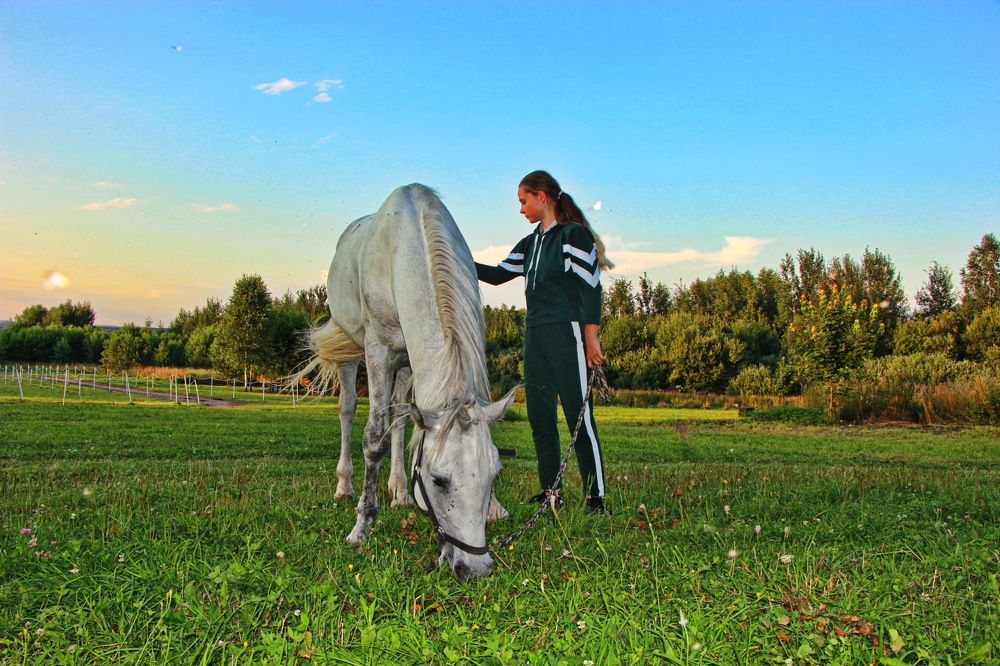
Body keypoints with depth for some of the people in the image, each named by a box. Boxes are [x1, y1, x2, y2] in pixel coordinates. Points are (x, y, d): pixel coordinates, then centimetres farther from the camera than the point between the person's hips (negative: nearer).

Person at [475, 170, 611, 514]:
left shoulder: (574, 234, -5)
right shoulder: (530, 243, 18)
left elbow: (590, 287, -11)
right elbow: (498, 274, 21)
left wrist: (591, 338, -16)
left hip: (566, 334, -8)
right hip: (535, 335, 8)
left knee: (579, 415, -8)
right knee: (539, 415, 8)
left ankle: (596, 496, -1)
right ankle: (550, 489, 18)